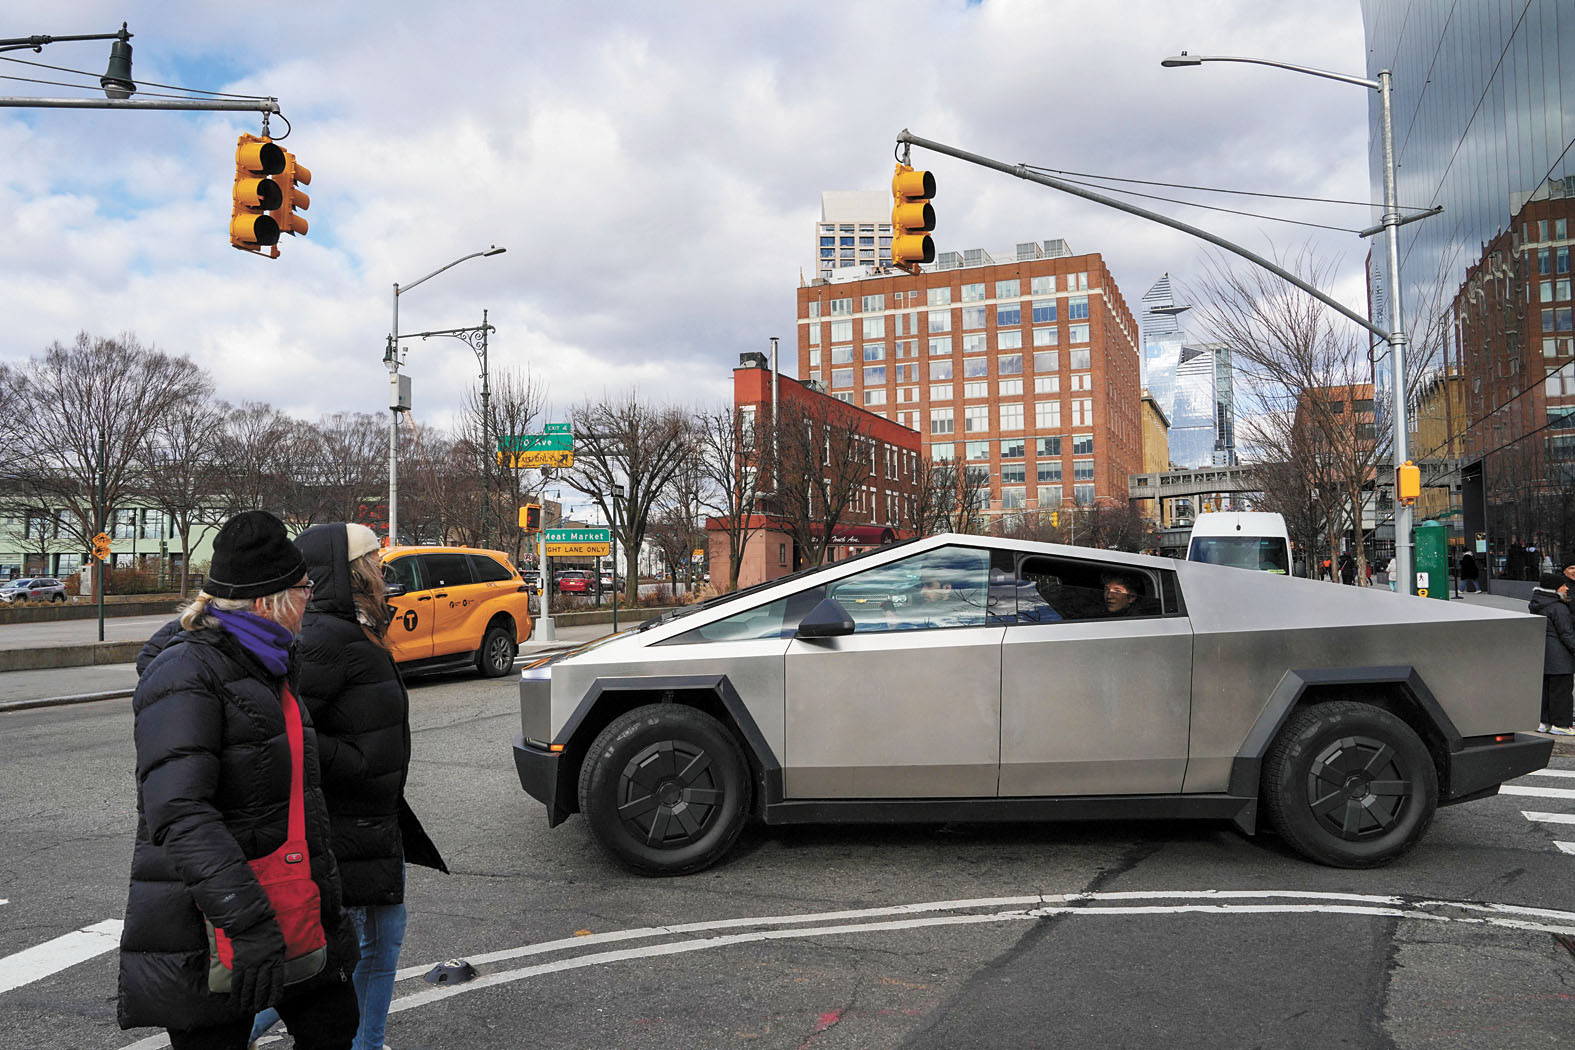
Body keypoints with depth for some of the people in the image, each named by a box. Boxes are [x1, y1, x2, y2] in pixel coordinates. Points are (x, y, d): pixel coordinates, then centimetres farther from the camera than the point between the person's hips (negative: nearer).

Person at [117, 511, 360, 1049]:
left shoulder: (266, 667, 13)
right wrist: (249, 922, -34)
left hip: (294, 915, 9)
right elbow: (178, 812, -28)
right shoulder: (186, 671, -17)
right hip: (209, 924, -9)